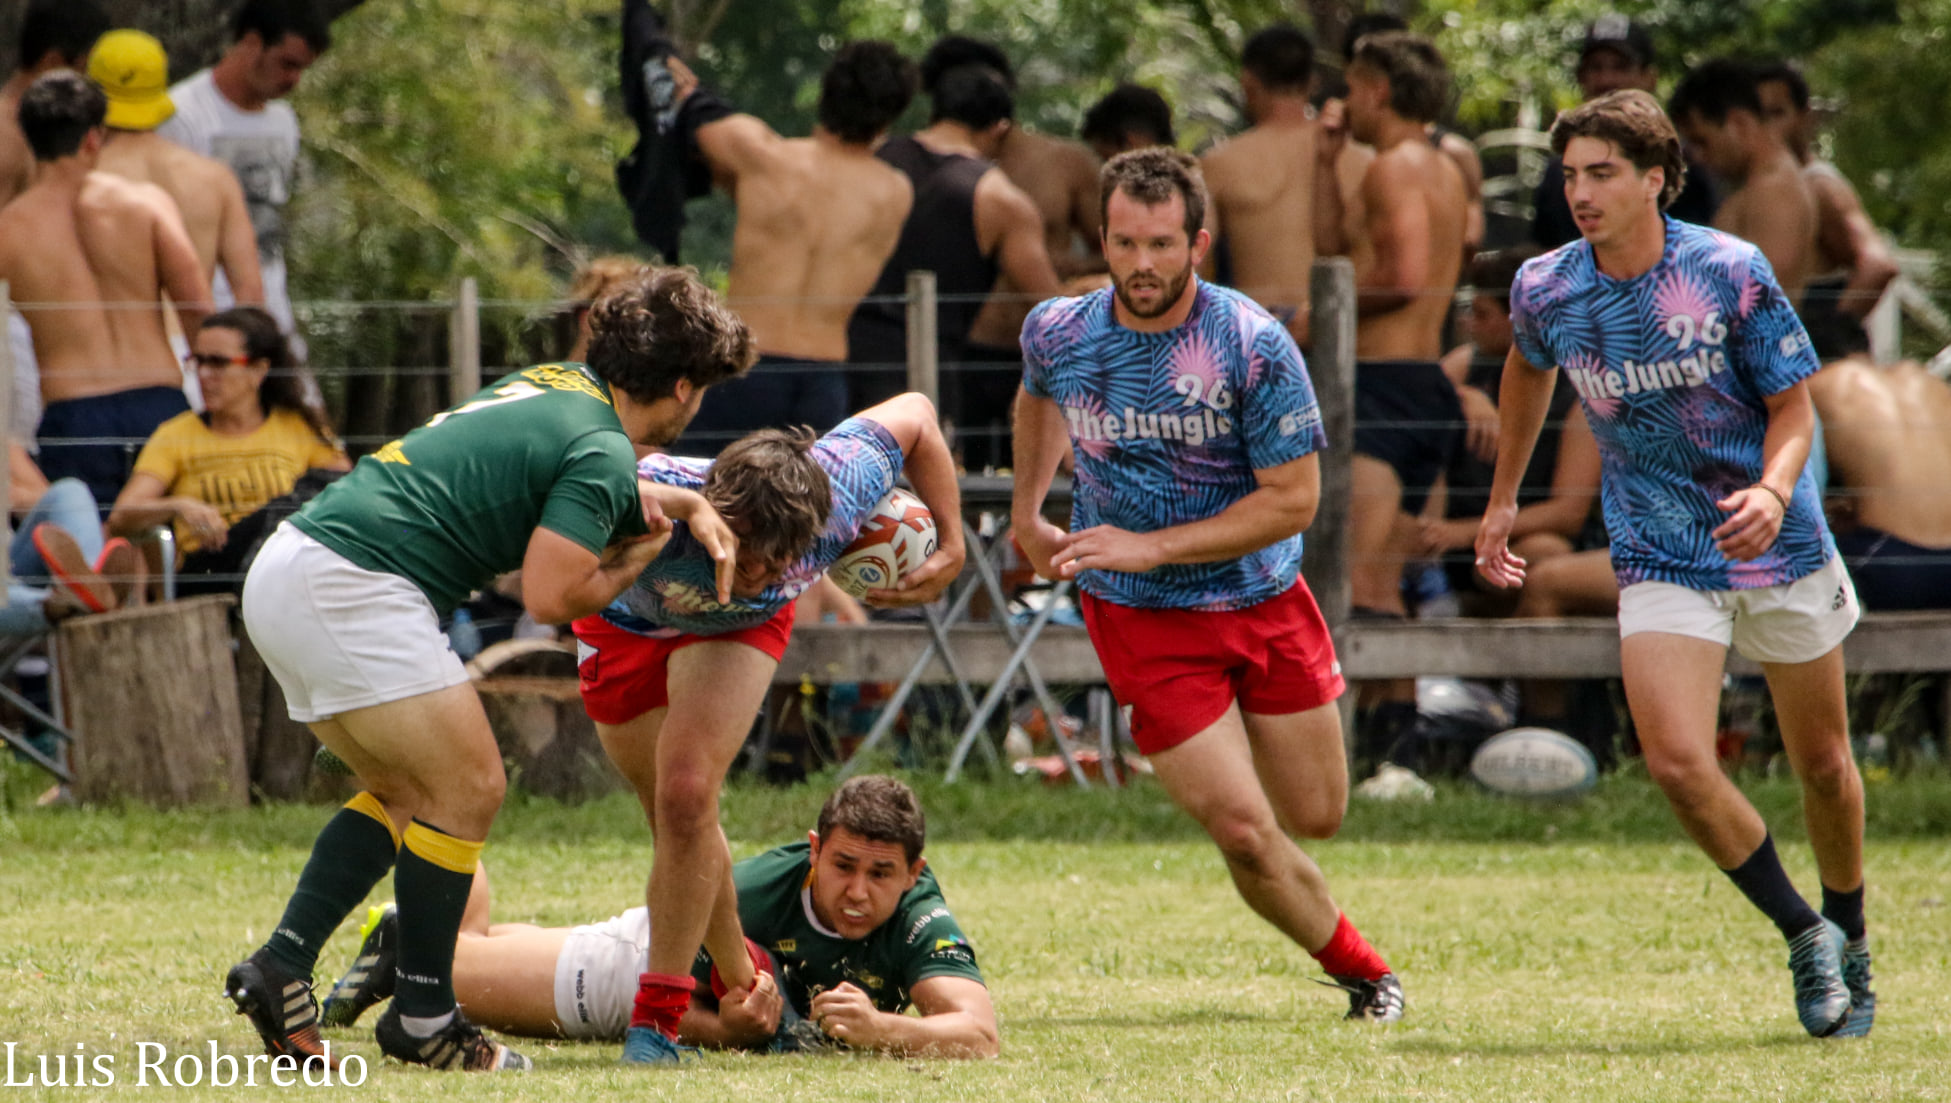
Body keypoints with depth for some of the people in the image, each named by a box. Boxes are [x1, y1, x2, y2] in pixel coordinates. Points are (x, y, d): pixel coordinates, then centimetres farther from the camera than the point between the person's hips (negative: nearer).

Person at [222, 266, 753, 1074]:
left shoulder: (563, 384, 17)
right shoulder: (604, 455, -10)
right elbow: (550, 595, -17)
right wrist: (637, 559, 1)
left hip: (287, 564, 10)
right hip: (355, 588, -10)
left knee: (404, 793, 18)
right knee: (467, 790, -2)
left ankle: (279, 967, 10)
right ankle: (422, 1016, 4)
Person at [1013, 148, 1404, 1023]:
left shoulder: (1254, 346, -18)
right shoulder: (1057, 334, -10)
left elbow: (1293, 499, -17)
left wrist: (1150, 546, -21)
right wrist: (1026, 515, 19)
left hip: (1263, 599, 0)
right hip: (1143, 621, 0)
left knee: (1317, 817, 10)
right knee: (1245, 835, -10)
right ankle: (1359, 969, 15)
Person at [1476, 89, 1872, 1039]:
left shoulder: (1730, 272, -16)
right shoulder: (1545, 291, -7)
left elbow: (1793, 404, -9)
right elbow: (1529, 368, 17)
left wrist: (1773, 492, -29)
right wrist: (1502, 498, 21)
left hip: (1779, 548, -1)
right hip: (1659, 561, 1)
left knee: (1823, 764, 10)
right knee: (1678, 763, -18)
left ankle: (1849, 939, 37)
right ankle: (1802, 936, 1)